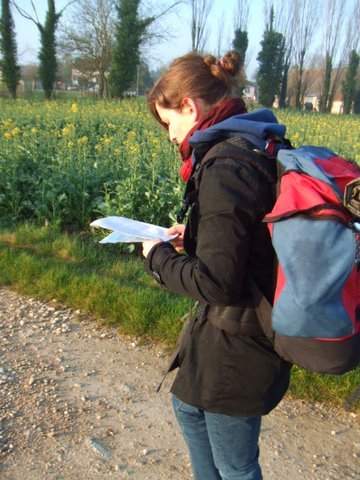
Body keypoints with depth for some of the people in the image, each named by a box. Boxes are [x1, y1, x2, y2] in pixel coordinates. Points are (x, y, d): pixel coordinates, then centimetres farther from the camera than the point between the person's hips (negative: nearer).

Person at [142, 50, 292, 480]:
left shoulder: (226, 167, -27)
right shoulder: (259, 147, 3)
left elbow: (217, 282, -28)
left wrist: (159, 257, -11)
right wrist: (194, 235, 7)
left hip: (238, 347, -10)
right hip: (254, 327, 10)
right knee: (188, 406, 31)